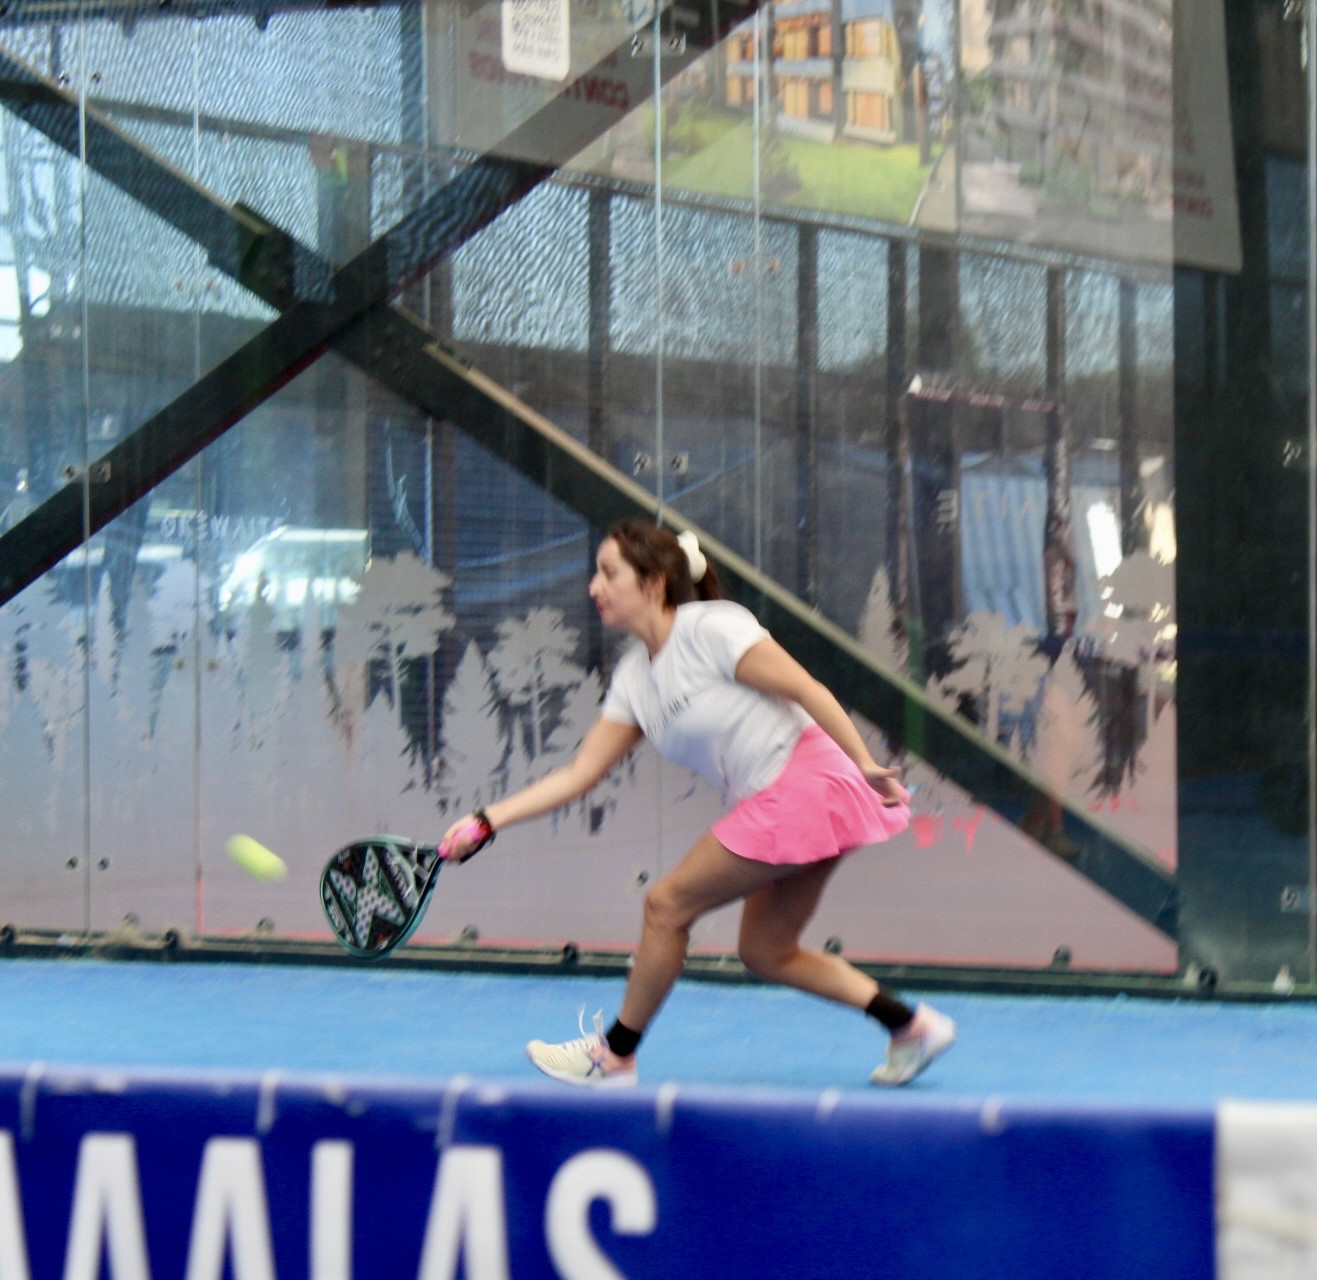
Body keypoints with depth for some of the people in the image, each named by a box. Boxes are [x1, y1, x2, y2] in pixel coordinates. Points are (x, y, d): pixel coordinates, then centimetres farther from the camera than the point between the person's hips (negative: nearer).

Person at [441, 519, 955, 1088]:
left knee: (668, 904, -3)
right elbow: (578, 774, 11)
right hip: (769, 807, 9)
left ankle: (615, 1054, 11)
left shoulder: (711, 628, -12)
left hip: (806, 783, -9)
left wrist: (867, 767, -18)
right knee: (764, 953, 11)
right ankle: (911, 1025, 16)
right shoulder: (633, 677, 12)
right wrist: (485, 822, 5)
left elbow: (808, 691, -14)